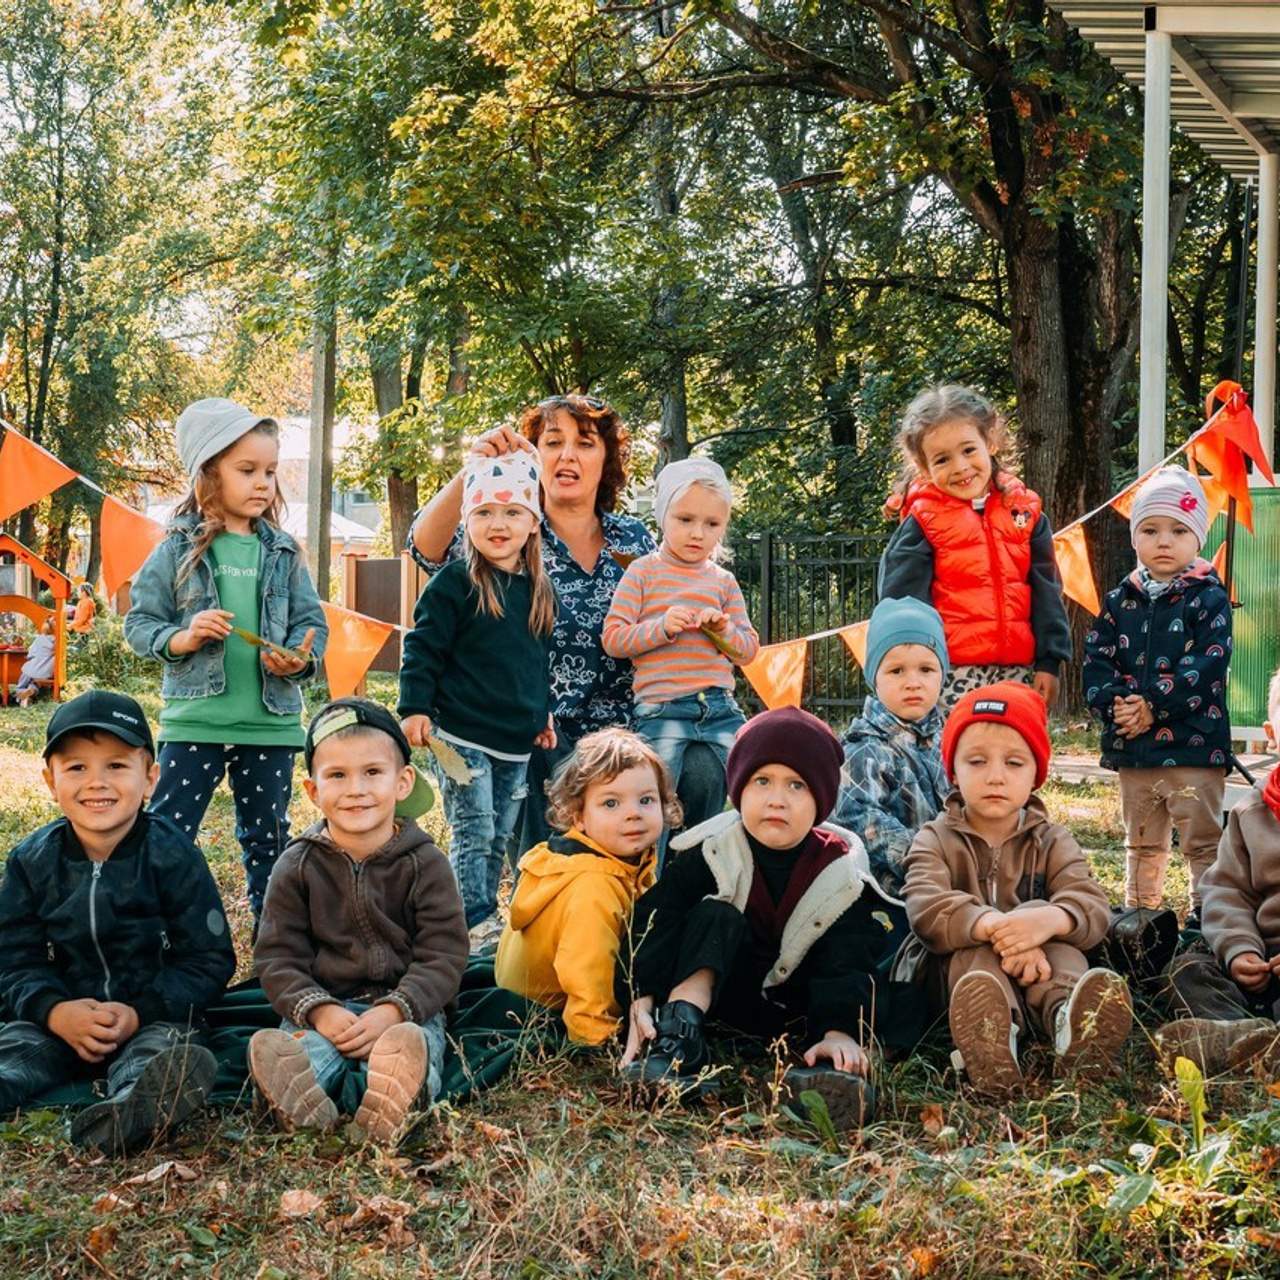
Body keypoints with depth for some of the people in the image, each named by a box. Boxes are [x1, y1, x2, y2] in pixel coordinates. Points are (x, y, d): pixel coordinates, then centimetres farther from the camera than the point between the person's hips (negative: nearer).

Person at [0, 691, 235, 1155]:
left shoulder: (172, 855, -4)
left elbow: (209, 960, -5)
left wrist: (140, 1012, -20)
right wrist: (55, 1011, -20)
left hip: (152, 1016, -4)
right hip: (60, 1021, 4)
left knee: (166, 1047, -34)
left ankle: (128, 1111, -67)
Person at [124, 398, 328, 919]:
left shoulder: (283, 553, 6)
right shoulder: (179, 550, -2)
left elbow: (312, 621, 7)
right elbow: (139, 622, 0)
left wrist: (298, 658, -14)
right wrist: (184, 637, -18)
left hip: (271, 721, 3)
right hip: (194, 720, -3)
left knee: (268, 842, 14)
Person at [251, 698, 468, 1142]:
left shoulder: (424, 863, 3)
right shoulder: (298, 866, 6)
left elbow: (443, 955, -3)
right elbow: (276, 956, 2)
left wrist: (392, 1012, -20)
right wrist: (318, 1011, -18)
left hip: (405, 1007, -1)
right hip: (321, 1007, 1)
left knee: (414, 1042, -36)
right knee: (304, 1051, -33)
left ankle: (392, 1098, -66)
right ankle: (300, 1099, -64)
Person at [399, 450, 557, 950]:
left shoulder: (540, 591, 10)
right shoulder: (454, 584, -8)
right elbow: (423, 647, -8)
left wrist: (543, 713, 22)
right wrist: (414, 709, -13)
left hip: (517, 742, 6)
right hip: (463, 735, -6)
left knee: (499, 839, 12)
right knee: (474, 834, -7)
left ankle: (485, 920, 21)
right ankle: (476, 924, -2)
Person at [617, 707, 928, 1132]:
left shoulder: (843, 873, -10)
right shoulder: (710, 853, -10)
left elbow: (846, 962, -21)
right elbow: (655, 921, -19)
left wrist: (841, 1032, -40)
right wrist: (641, 1002, -35)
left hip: (799, 1012, 1)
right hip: (721, 988, 0)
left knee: (904, 1006, -21)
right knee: (713, 916, -25)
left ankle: (842, 1065, -49)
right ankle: (677, 1036, -42)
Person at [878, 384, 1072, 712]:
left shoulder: (1024, 512, 9)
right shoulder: (922, 522, -2)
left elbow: (1046, 593, 11)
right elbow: (901, 600, -4)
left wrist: (1049, 662, 6)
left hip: (1018, 672, 4)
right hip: (951, 673, -4)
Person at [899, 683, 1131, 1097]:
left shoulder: (1052, 842, 8)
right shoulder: (936, 840, 3)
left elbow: (1093, 906, -11)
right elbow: (925, 907, -19)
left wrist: (1049, 919, -36)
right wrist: (994, 926, -37)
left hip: (1039, 967, 1)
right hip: (960, 968, -1)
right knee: (974, 949, -31)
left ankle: (1068, 1013, -56)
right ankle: (990, 1024, -64)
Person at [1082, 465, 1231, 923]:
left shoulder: (1208, 599, -5)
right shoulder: (1119, 602, 9)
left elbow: (1208, 666, -15)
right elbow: (1096, 661, 4)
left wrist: (1154, 706, -19)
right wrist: (1114, 704, -14)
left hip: (1193, 747, -5)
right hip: (1132, 748, 5)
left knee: (1203, 842, -1)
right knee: (1141, 843, 17)